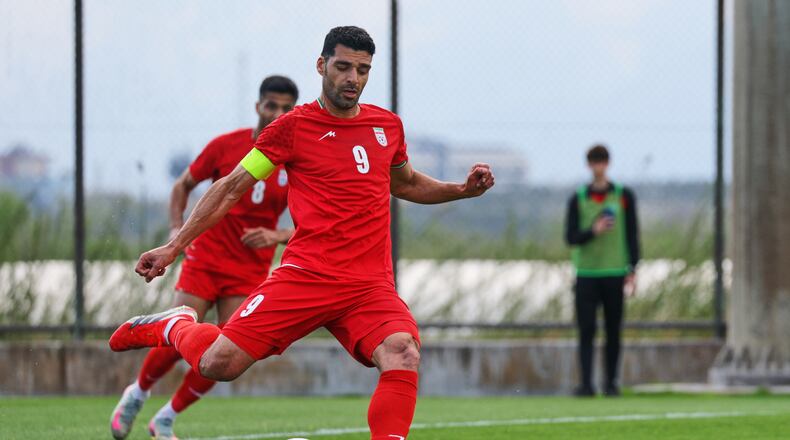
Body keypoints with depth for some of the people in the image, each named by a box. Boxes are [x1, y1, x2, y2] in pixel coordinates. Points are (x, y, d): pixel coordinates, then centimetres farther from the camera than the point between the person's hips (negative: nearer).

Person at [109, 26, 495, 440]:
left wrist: (463, 189, 19)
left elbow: (406, 184, 36)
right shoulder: (294, 126, 3)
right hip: (305, 276, -3)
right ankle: (175, 326, 22)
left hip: (371, 285, 3)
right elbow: (231, 187, 7)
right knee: (219, 364, -11)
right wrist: (174, 246, 4)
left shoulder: (388, 125, 15)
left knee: (403, 356, -28)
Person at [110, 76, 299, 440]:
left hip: (251, 270, 1)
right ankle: (137, 394, 20)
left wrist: (278, 236, -19)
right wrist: (177, 228, -4)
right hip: (205, 256, -1)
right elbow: (183, 185, 11)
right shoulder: (226, 146, -3)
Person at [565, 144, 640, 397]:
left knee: (613, 331, 3)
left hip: (615, 273, 0)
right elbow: (570, 237, 3)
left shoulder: (624, 196, 6)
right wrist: (593, 231, -15)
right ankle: (586, 383, -10)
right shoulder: (578, 200, 7)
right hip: (586, 274, 0)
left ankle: (611, 383, 11)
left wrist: (632, 270, -1)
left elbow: (633, 235, 5)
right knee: (586, 331, -8)